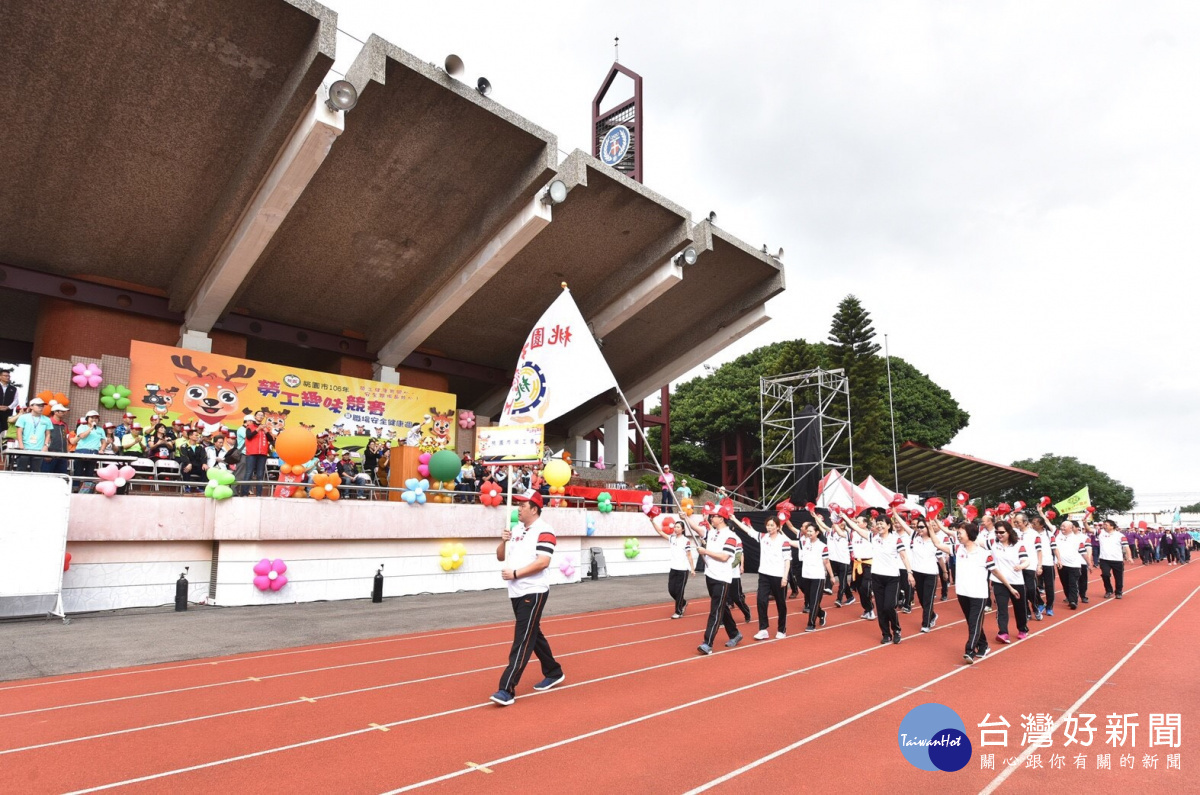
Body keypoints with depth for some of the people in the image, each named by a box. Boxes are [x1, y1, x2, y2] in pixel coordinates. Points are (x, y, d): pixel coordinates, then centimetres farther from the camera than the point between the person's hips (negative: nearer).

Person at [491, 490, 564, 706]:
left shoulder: (544, 530, -13)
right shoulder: (516, 530, 12)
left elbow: (543, 561, -23)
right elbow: (501, 557, 15)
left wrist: (515, 573, -22)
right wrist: (503, 541, -6)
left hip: (533, 593, -9)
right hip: (516, 593, 9)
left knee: (522, 640, -8)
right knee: (532, 635, 18)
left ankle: (507, 690, -7)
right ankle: (554, 673, 34)